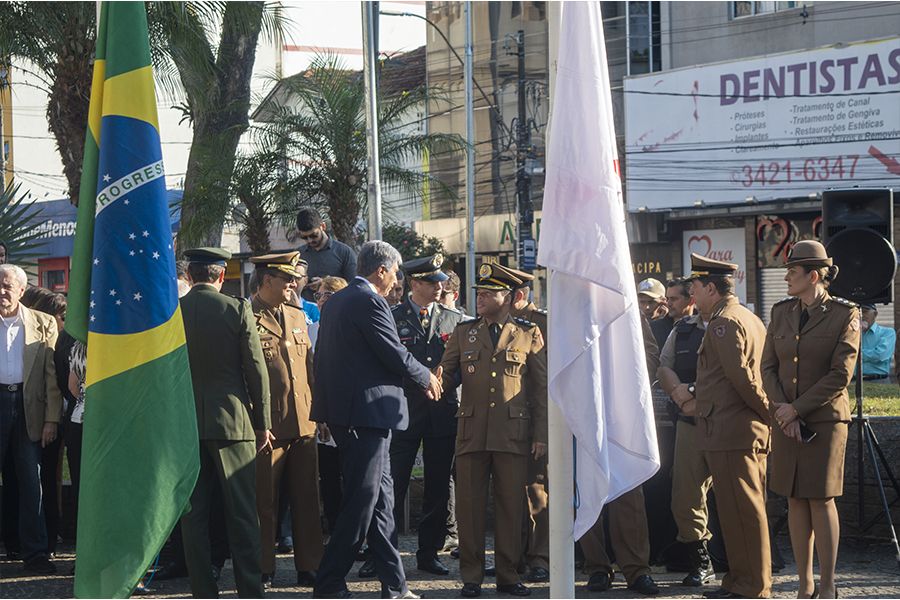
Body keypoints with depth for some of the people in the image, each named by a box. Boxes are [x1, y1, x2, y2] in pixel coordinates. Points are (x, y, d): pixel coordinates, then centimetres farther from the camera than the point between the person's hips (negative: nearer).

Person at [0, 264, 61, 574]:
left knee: (32, 482, 4)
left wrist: (52, 419, -4)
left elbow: (53, 375, 2)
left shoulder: (43, 325, 4)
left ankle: (35, 554, 10)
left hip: (29, 407, 0)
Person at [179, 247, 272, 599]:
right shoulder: (237, 310, -5)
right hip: (231, 422, -2)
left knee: (193, 514, 6)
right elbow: (256, 369, -4)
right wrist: (262, 424, 5)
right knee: (242, 513, 2)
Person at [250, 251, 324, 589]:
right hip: (267, 426, -6)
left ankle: (308, 567, 14)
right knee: (264, 502, 1)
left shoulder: (298, 316, 16)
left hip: (304, 423, 6)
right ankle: (263, 570, 9)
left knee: (307, 500, 7)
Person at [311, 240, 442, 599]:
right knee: (361, 503, -6)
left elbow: (323, 359, 20)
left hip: (342, 413, 10)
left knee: (381, 499, 12)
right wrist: (427, 378, 3)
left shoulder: (335, 302, 15)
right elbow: (395, 355, -16)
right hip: (368, 412, -10)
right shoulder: (369, 301, -14)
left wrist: (324, 413, 25)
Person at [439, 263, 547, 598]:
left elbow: (542, 388, 6)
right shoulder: (463, 333, 14)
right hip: (472, 432, 1)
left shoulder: (529, 334, 8)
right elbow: (447, 375, 13)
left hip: (513, 434, -1)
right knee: (469, 505, 1)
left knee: (511, 505, 2)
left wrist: (541, 435, 0)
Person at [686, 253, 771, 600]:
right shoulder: (750, 319, 17)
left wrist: (769, 411, -11)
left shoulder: (724, 323, -13)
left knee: (739, 510, -5)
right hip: (752, 431, 10)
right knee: (749, 508, 14)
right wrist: (699, 400, 21)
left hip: (730, 431, -10)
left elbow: (741, 377, -20)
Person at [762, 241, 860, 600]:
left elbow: (840, 375, -11)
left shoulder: (844, 314, -6)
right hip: (786, 420, 5)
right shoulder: (781, 313, 9)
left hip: (824, 418, -5)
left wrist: (797, 409, -13)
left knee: (821, 500, -4)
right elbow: (768, 367, 8)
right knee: (795, 500, 4)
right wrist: (781, 409, -8)